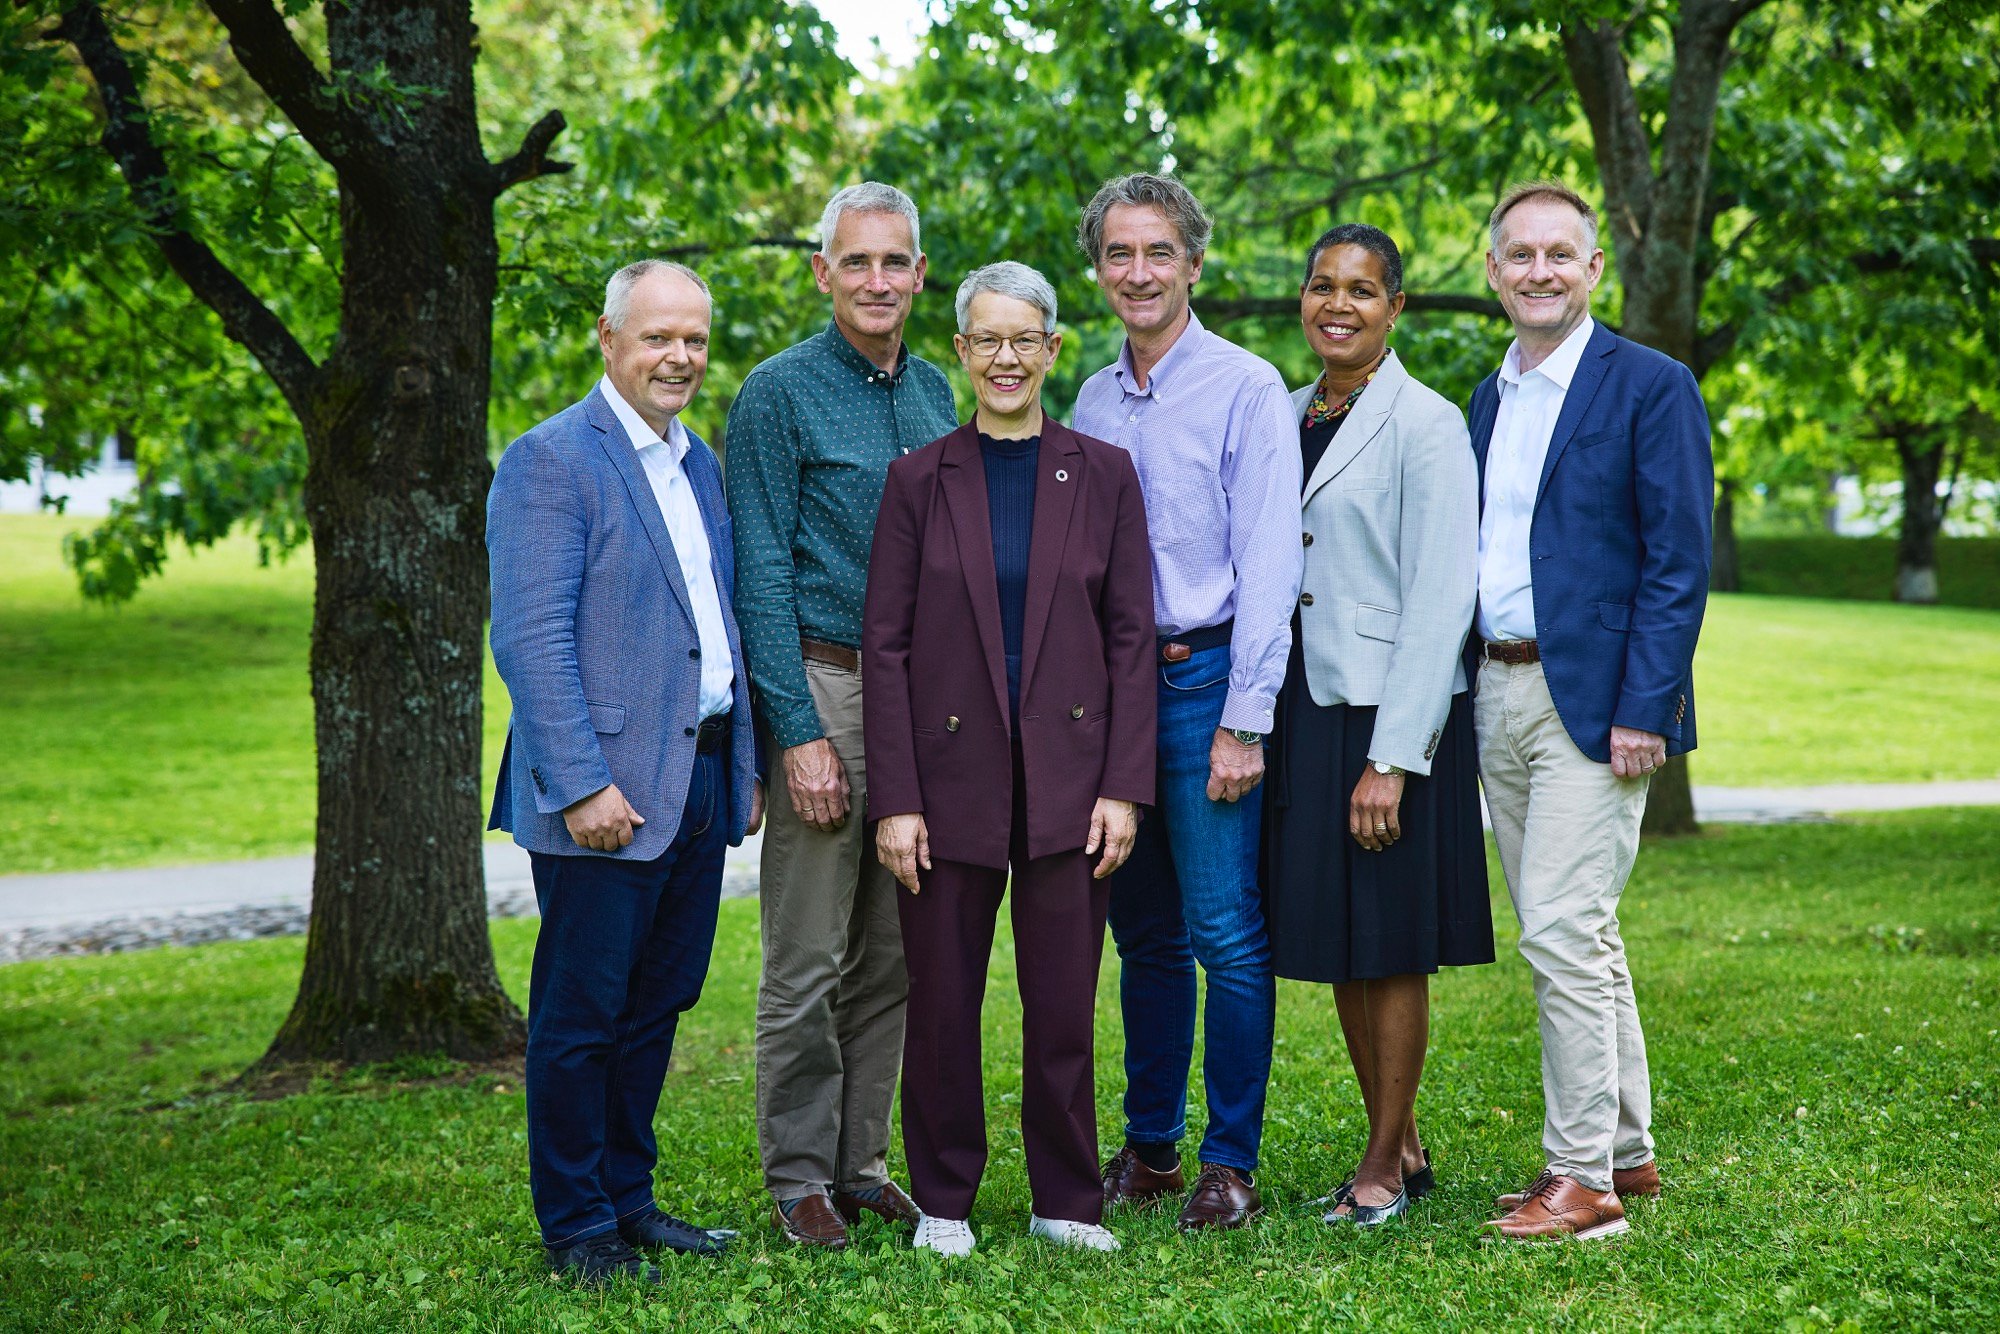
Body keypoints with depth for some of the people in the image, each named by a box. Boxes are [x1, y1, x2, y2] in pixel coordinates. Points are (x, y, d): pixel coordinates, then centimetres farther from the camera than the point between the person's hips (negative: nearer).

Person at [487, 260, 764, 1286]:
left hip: (702, 783, 8)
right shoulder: (551, 461, -10)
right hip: (608, 792, -8)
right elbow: (530, 640, -16)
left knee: (658, 1004, 14)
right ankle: (576, 1228, 11)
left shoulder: (700, 464, 16)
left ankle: (628, 1199, 25)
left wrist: (748, 765, 16)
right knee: (582, 1015, 1)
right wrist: (581, 785, -21)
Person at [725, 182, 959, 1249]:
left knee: (892, 954, 10)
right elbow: (762, 577, -9)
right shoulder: (778, 394, -6)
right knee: (808, 961, -2)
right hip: (825, 686, -6)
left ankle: (860, 1162, 20)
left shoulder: (935, 393, 12)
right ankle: (797, 1177, 9)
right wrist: (801, 732, -15)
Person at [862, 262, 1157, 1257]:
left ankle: (1066, 1201, 18)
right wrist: (894, 798, -7)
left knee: (1064, 1006, 4)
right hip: (952, 775, 0)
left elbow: (1132, 638, 3)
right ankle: (943, 1202, 20)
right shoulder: (920, 479, 3)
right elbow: (885, 644, 0)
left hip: (1067, 779, 0)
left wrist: (1125, 786, -5)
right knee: (942, 1005, 5)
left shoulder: (1104, 475, 5)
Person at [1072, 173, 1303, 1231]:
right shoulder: (1091, 402, 14)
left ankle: (1232, 1163, 4)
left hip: (1205, 678, -6)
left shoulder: (1245, 389, -5)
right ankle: (1148, 1148, 21)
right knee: (1143, 933, 12)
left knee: (1226, 933, -5)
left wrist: (1244, 721, -15)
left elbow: (1266, 564, -10)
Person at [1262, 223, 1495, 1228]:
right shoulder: (1287, 418, 12)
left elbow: (1440, 599, -13)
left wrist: (1392, 757, -17)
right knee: (1337, 945, 12)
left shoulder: (1426, 424, -9)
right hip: (1306, 707, 7)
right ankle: (1402, 1147, 24)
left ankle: (1384, 1168, 13)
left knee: (1391, 945, 2)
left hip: (1392, 711, -7)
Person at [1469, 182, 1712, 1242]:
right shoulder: (1489, 398, 16)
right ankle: (1625, 1150, 23)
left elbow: (1679, 563, -11)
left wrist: (1643, 709, -18)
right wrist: (1465, 691, 10)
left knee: (1563, 933, -11)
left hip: (1592, 700, -7)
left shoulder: (1652, 387, -6)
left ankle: (1583, 1178, -3)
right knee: (1574, 939, 13)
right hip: (1497, 696, 7)